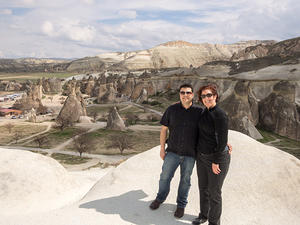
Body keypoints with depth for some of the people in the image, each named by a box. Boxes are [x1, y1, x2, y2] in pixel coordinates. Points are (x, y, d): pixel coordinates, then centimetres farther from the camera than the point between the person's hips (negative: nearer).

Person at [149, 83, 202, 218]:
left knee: (185, 180, 13)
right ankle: (160, 198, 37)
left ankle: (181, 205, 34)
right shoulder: (172, 110, -4)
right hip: (173, 152, 1)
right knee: (165, 176, 11)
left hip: (190, 154, 0)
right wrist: (162, 148, 0)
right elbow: (164, 129, 1)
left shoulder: (199, 112, -6)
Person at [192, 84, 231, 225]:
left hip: (217, 158, -8)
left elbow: (222, 140, -21)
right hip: (202, 156, 8)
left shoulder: (220, 115, -22)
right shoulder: (204, 112, 3)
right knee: (203, 188, 20)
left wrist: (215, 162, -18)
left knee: (214, 192, 6)